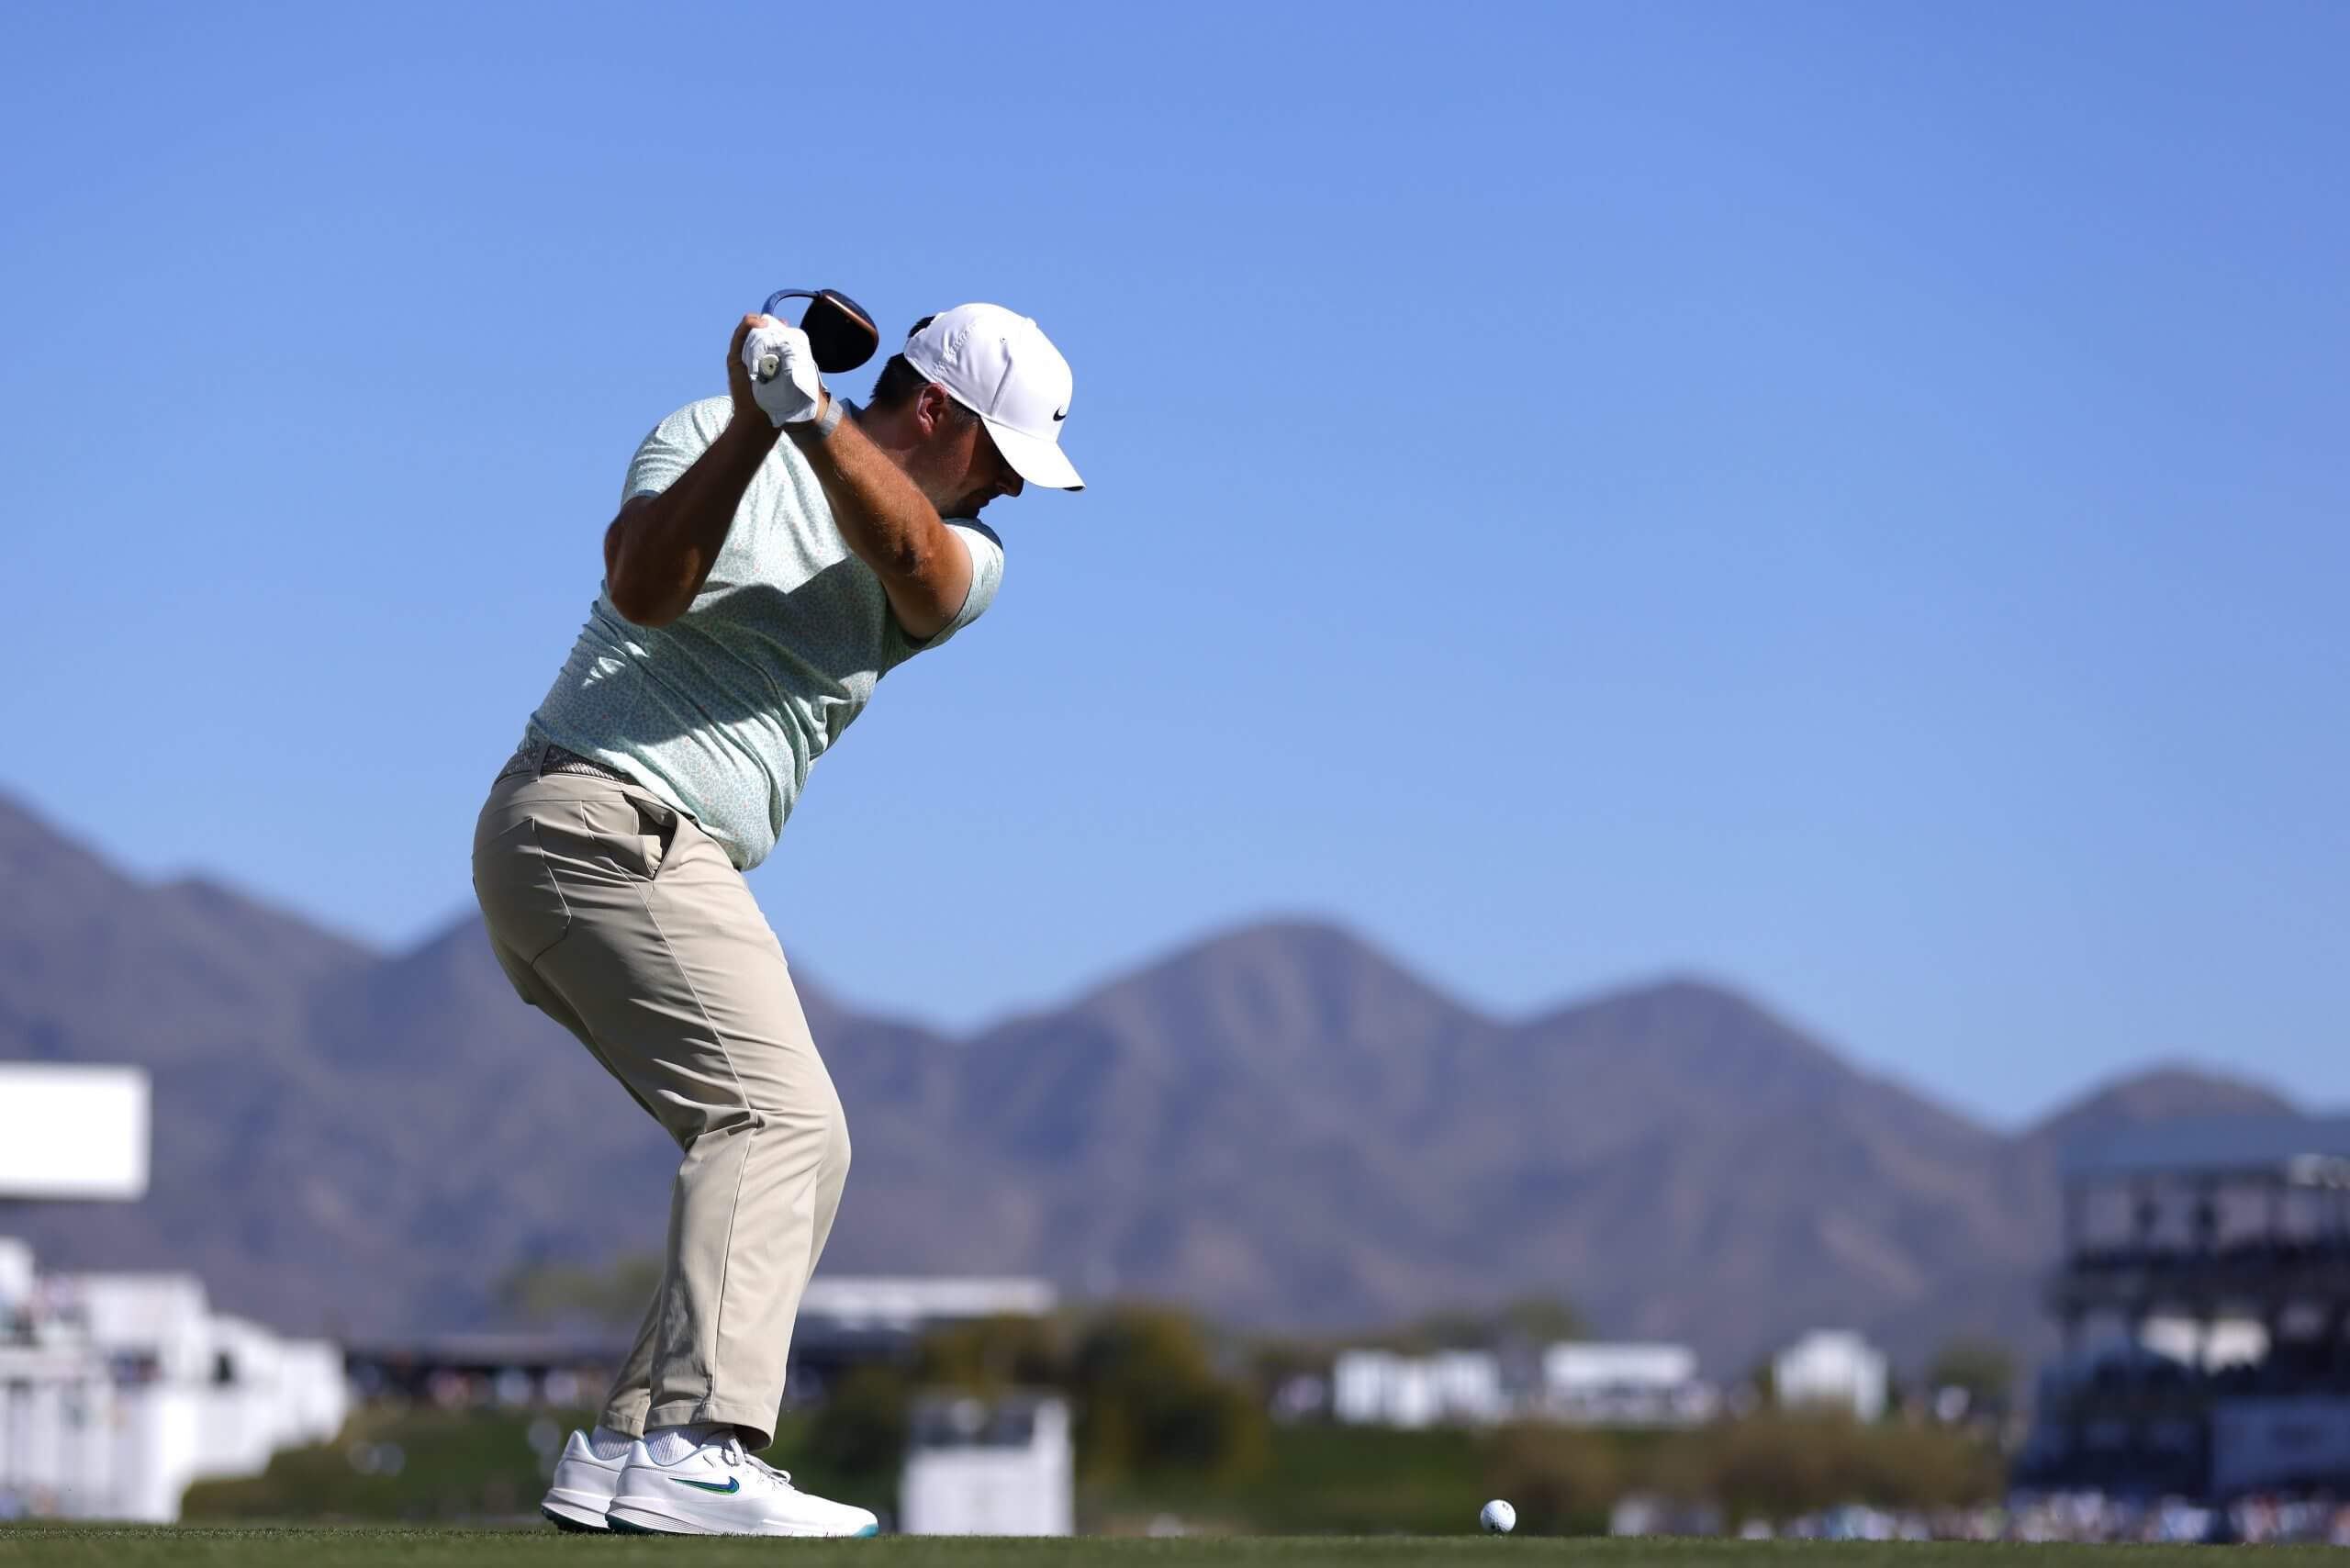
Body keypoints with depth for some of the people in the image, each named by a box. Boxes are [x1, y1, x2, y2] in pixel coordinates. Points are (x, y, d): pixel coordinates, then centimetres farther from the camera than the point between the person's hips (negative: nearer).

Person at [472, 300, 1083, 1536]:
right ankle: (693, 1448, -32)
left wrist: (818, 420, -30)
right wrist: (754, 425, -31)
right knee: (778, 1117, -20)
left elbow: (912, 560, -13)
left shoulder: (963, 562, 13)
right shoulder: (707, 440, -1)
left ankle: (627, 1455, 4)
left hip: (659, 868, 9)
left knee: (793, 1149, 7)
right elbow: (644, 588, -20)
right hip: (607, 818, -9)